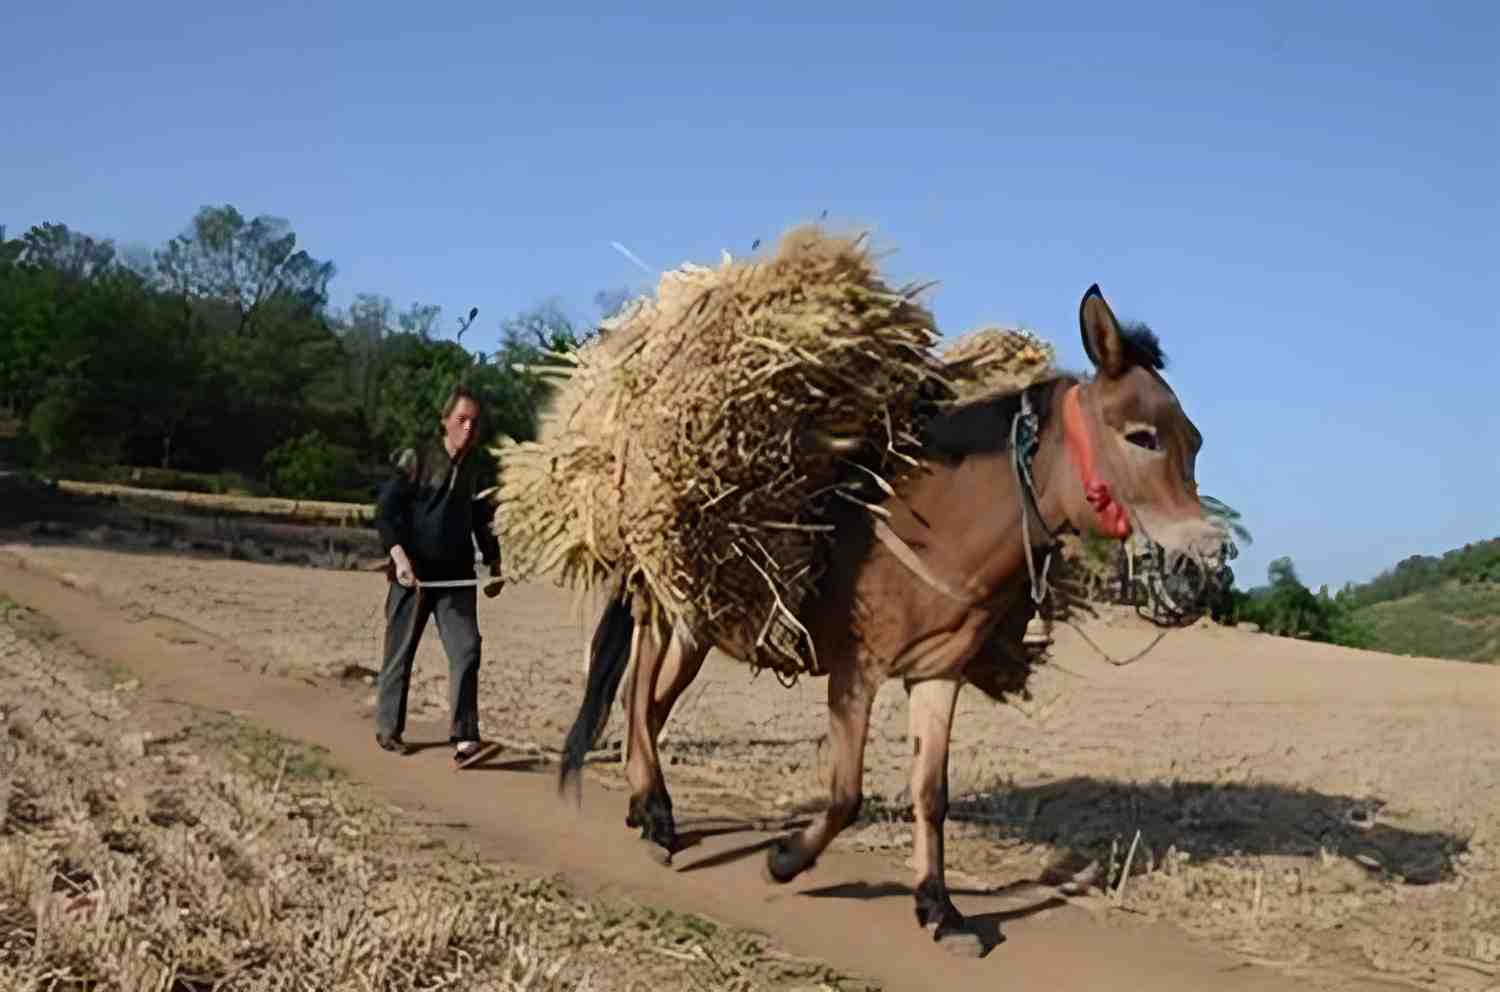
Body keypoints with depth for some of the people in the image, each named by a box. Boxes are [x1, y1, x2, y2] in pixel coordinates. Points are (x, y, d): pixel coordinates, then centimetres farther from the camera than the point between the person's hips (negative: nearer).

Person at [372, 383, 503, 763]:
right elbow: (385, 508, -9)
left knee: (467, 649, -10)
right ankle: (388, 730, 23)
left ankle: (464, 736, -9)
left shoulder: (478, 470, 7)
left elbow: (483, 521, 20)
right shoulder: (416, 459, -5)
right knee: (400, 654, 7)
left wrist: (494, 567, 17)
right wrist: (399, 556, -21)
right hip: (413, 573, -3)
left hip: (457, 574, 3)